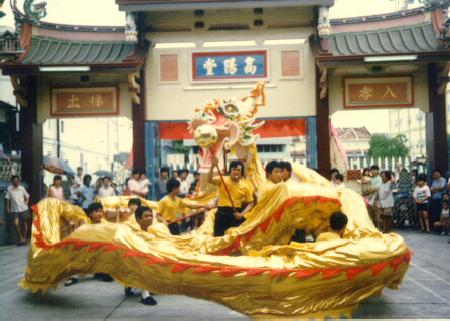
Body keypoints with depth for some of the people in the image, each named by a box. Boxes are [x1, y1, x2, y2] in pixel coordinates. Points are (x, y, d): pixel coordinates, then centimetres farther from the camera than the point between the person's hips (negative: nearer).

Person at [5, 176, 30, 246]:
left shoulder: (22, 188, -2)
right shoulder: (9, 189, -5)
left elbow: (27, 196, 11)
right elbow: (7, 198, 2)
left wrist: (26, 202, -3)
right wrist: (8, 207, 1)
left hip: (23, 209, 1)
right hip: (14, 210, -1)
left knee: (25, 223, 8)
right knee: (16, 224, -12)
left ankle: (24, 238, 22)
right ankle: (21, 238, 5)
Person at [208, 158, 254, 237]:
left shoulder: (245, 186, 1)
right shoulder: (223, 180, -5)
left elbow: (250, 203, 6)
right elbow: (210, 180, -23)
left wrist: (242, 214, -10)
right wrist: (213, 166, -38)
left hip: (236, 214, 2)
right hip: (222, 213, -2)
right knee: (218, 236, 1)